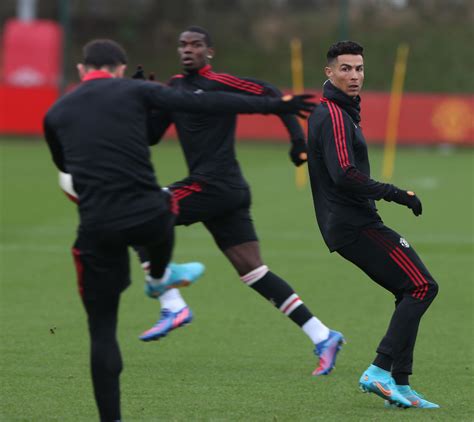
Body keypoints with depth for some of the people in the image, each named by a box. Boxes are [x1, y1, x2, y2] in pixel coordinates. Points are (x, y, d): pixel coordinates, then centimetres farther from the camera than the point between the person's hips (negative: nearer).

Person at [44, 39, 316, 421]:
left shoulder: (56, 113, 10)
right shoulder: (134, 91, 3)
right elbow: (205, 103, 0)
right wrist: (271, 106, 5)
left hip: (97, 229, 1)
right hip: (147, 219, -1)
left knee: (102, 330, 10)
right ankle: (160, 276, 62)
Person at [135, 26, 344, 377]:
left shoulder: (219, 84, -6)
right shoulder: (176, 87, 18)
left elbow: (271, 96, -9)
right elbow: (149, 135, 19)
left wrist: (299, 139, -16)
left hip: (214, 186, -8)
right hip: (228, 192, 8)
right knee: (254, 272, 4)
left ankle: (173, 307, -9)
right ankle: (323, 337, 4)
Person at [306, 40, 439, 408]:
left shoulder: (334, 112, 20)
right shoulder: (334, 115, -14)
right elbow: (344, 175, -25)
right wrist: (396, 194, -20)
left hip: (345, 225, 10)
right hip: (356, 224, -10)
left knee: (412, 295, 11)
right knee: (422, 286, -13)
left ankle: (399, 386, 7)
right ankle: (381, 371, -17)